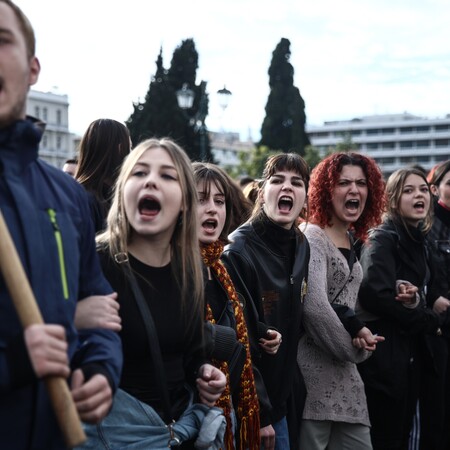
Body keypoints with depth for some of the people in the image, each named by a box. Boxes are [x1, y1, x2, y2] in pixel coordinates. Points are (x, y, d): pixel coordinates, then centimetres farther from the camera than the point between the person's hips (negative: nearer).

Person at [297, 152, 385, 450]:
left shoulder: (351, 240, 15)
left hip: (344, 373, 8)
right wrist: (354, 348, -12)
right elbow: (313, 306, -24)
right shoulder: (311, 237, -12)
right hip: (315, 370, -8)